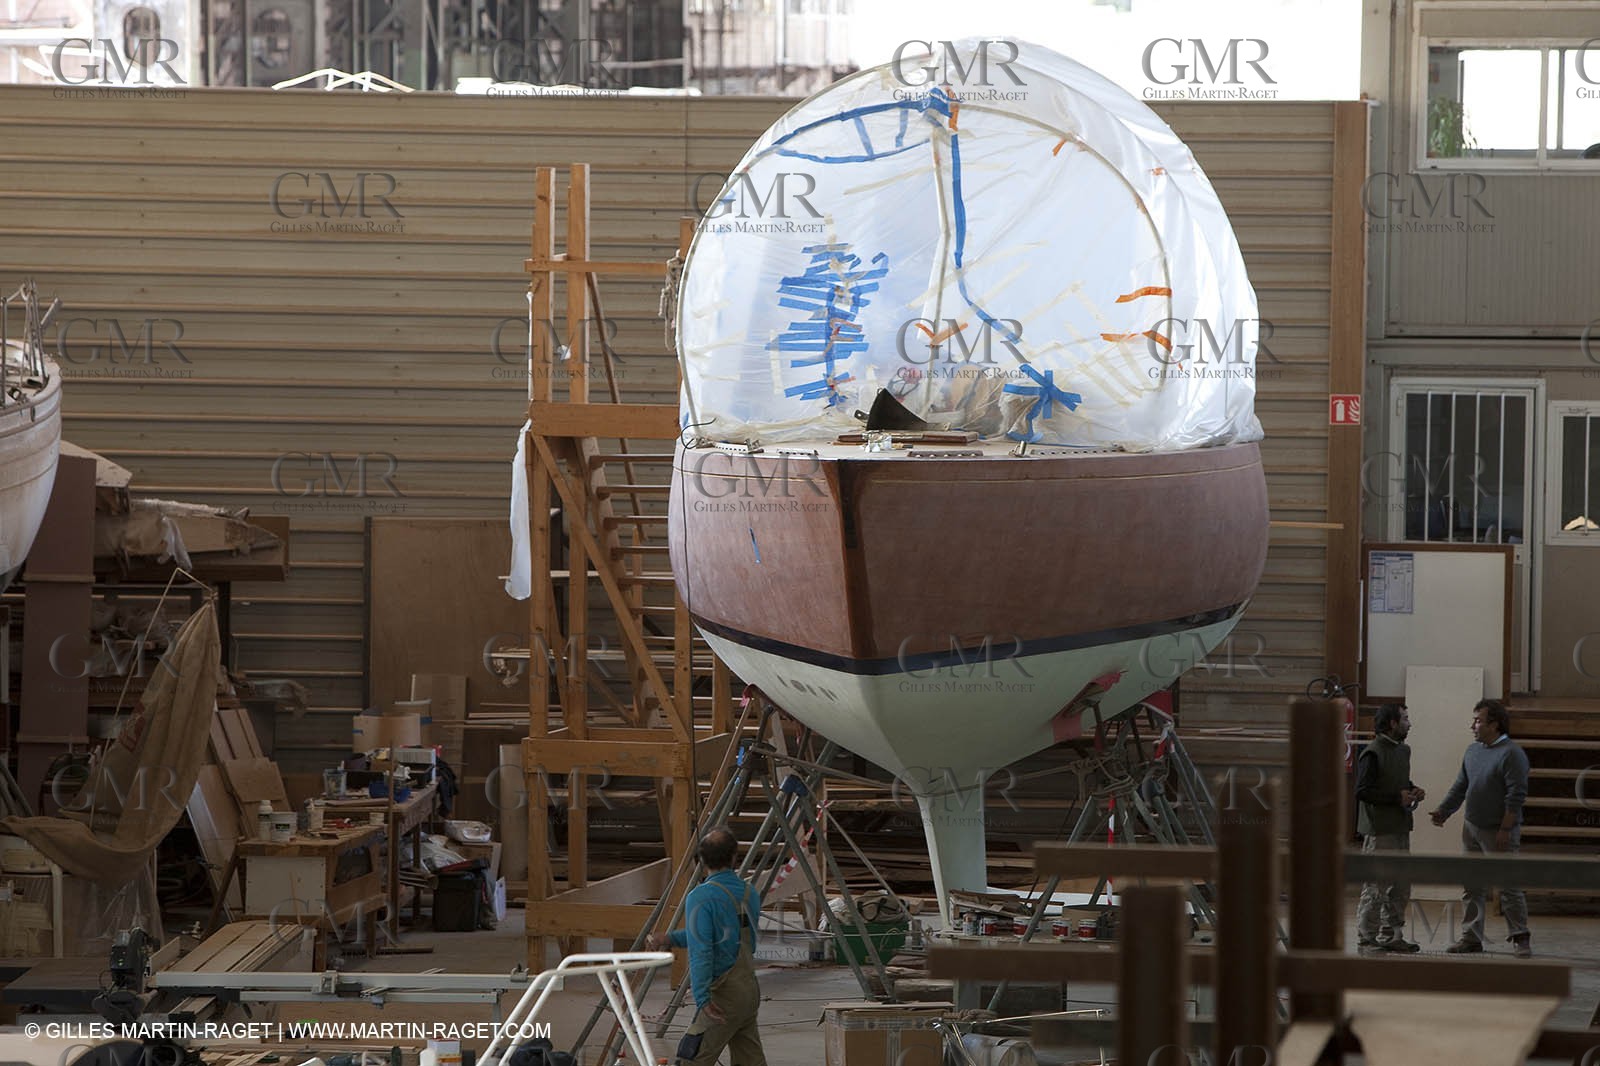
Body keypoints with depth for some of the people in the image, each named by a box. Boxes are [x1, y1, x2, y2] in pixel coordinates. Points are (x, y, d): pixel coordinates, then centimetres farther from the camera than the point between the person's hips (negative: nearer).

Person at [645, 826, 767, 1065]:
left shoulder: (701, 897, -15)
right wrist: (671, 938, 21)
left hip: (724, 995, -8)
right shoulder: (750, 894, 9)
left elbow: (701, 951, -23)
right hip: (750, 991, 8)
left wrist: (702, 998, -27)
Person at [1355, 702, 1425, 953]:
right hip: (1379, 829, -9)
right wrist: (1397, 798, -19)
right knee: (1376, 888, -6)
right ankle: (1366, 939, -1)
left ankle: (1391, 935, 21)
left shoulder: (1403, 750, 15)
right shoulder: (1372, 754, -13)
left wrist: (1413, 790, 7)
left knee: (1400, 887, 12)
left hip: (1400, 828, 9)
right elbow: (1362, 791, -18)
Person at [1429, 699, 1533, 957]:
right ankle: (1471, 938, 15)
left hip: (1498, 832, -8)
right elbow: (1460, 787, 18)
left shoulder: (1511, 754, -12)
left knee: (1509, 887, -6)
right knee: (1471, 886, 9)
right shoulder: (1473, 751, 13)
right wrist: (1443, 810, 6)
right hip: (1472, 828, 8)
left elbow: (1516, 795, -16)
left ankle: (1520, 938, -1)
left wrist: (1505, 829, -20)